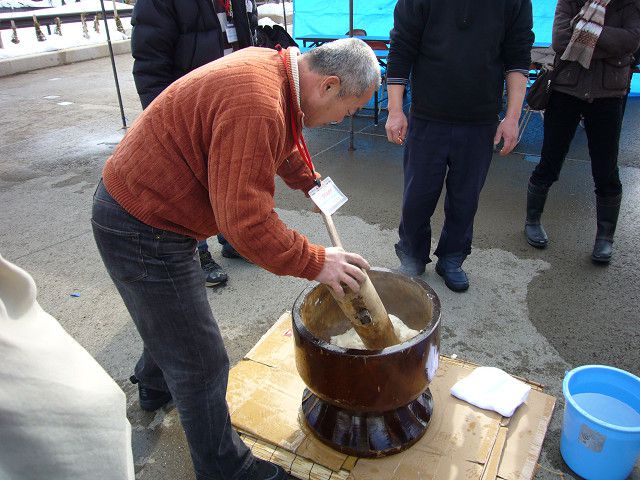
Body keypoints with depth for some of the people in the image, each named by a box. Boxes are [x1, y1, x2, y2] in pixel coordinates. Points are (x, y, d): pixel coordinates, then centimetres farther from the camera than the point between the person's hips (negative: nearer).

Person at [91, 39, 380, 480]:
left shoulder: (269, 64, 1)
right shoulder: (256, 107, -32)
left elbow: (283, 142, 22)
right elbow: (247, 224, -31)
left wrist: (311, 182, 18)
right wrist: (316, 262, -21)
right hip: (143, 233, -10)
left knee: (168, 313, 33)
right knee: (202, 363, 2)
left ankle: (156, 383, 62)